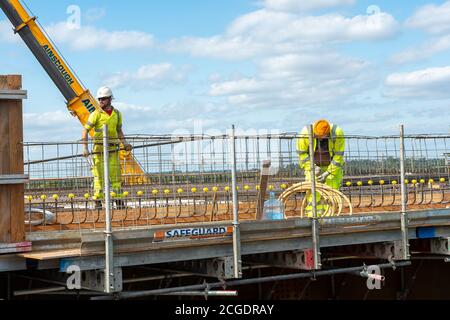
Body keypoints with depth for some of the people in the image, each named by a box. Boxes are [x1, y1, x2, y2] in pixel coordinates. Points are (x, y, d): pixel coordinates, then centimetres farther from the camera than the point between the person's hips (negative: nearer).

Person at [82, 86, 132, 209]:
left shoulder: (117, 114, 7)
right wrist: (85, 147, -16)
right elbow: (85, 130, -7)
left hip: (113, 148, 3)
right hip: (99, 148, -3)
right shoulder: (96, 114, -5)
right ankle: (98, 201, 4)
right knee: (99, 175, -1)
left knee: (116, 175, 3)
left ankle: (118, 200, 10)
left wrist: (125, 143, 4)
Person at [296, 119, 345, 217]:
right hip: (313, 166, 0)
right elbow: (302, 153, -11)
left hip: (332, 166, 0)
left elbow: (338, 155, -18)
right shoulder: (306, 132, -23)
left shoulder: (337, 133, -24)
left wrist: (328, 173, -19)